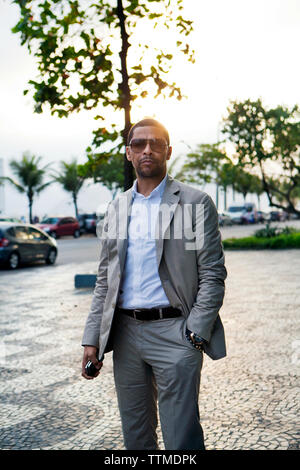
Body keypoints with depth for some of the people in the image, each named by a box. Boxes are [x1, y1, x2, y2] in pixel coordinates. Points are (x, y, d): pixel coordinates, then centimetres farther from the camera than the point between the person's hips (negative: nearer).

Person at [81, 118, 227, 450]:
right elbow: (105, 279, 14)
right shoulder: (116, 209, 13)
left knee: (182, 440, -1)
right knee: (134, 435, 15)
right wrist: (92, 338, 7)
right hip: (125, 333, 5)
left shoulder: (196, 204, -1)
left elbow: (213, 274, -4)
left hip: (174, 331, -4)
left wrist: (196, 332, -13)